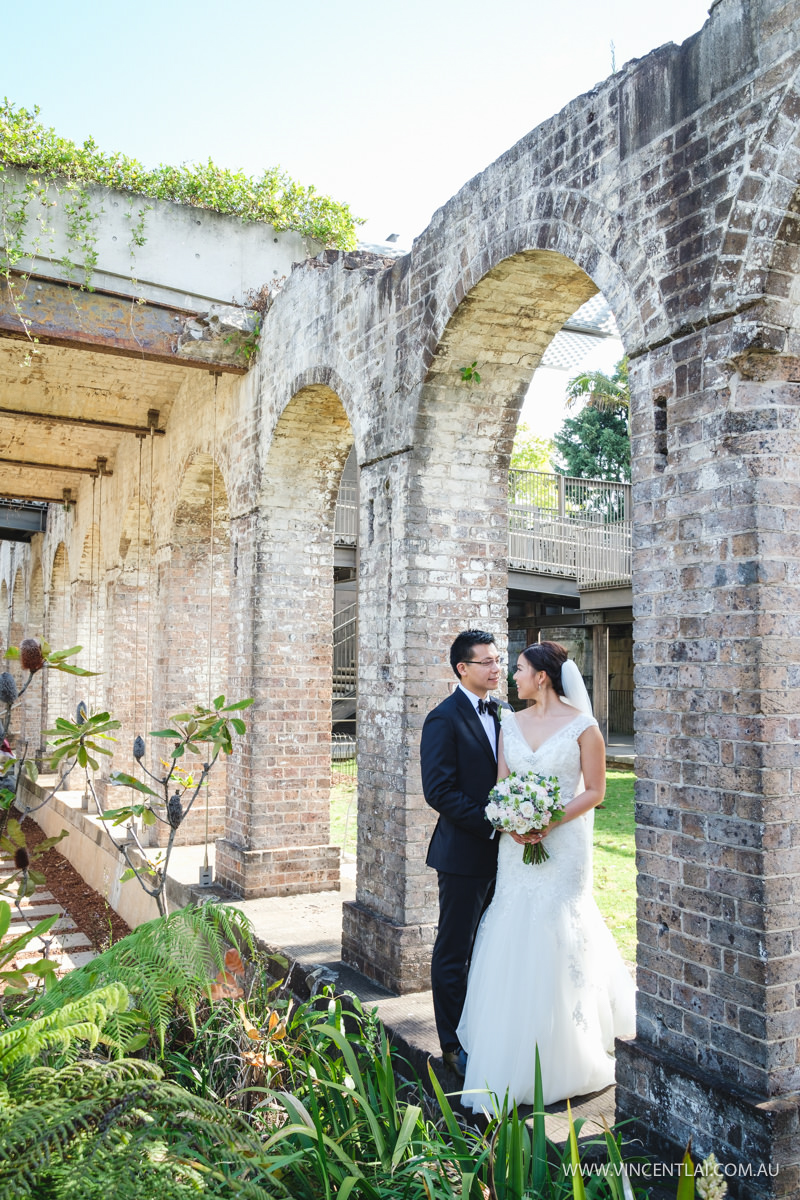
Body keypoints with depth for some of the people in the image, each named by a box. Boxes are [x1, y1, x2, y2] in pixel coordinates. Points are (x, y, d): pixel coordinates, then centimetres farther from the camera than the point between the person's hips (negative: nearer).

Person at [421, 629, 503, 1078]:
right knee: (454, 953, 7)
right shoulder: (444, 719, -13)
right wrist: (492, 825, -19)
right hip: (465, 854, -7)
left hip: (504, 851, 7)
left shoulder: (503, 712, 9)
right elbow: (440, 791, -18)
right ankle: (454, 1044, 20)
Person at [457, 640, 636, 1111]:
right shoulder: (511, 723, 7)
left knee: (560, 942, 2)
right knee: (513, 943, 6)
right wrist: (511, 821, -11)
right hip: (517, 844, 4)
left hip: (564, 844, -4)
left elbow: (595, 790, -6)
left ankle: (567, 1057, 21)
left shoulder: (582, 725, -7)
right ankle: (515, 1051, 21)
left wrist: (552, 820, -17)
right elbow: (500, 784, 7)